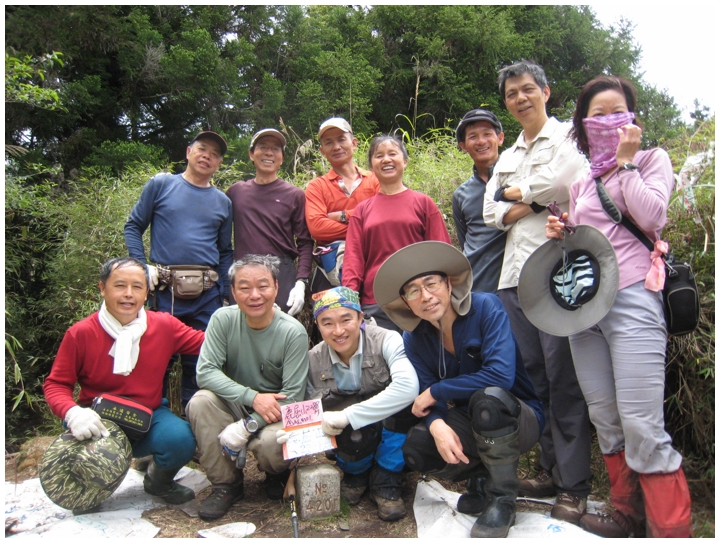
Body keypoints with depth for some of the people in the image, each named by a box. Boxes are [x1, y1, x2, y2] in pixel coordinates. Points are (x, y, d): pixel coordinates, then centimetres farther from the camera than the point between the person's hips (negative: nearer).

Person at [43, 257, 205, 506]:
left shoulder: (164, 325, -6)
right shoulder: (81, 333, -11)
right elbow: (56, 385, -6)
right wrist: (73, 413, -25)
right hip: (99, 422, 0)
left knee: (180, 439, -28)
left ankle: (159, 481, 11)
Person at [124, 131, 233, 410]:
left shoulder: (223, 202, 13)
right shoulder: (161, 184, 6)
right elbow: (133, 226, 6)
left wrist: (225, 293, 6)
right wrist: (143, 266, -6)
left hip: (207, 294, 3)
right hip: (165, 289, -2)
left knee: (199, 361, 8)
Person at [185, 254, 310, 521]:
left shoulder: (293, 333, -18)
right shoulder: (223, 319, -12)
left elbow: (292, 395, -18)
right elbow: (205, 372, -18)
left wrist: (246, 427, -27)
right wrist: (253, 397, -30)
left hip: (274, 413, -2)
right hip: (234, 406, 3)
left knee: (270, 442, -33)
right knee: (200, 402, -26)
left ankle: (277, 474, 8)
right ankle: (226, 484, -6)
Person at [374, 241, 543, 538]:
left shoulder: (486, 307, -21)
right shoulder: (414, 338, -6)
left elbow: (501, 374, -32)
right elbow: (426, 396, -8)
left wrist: (435, 391, -23)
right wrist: (437, 425, -32)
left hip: (519, 419, -4)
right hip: (470, 423, 5)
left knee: (489, 398, -36)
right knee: (415, 449, -21)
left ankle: (502, 499, -14)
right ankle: (481, 478, 9)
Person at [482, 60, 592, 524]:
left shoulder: (568, 136, 6)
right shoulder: (508, 156, 24)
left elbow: (563, 182, -14)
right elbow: (492, 213, 13)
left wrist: (515, 193, 2)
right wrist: (533, 203, -4)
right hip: (516, 273, 6)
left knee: (563, 378, -6)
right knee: (533, 375, 7)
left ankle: (575, 485, 4)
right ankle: (551, 468, 19)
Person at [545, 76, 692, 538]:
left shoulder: (652, 159, 6)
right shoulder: (581, 183, 20)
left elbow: (651, 215, -12)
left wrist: (625, 161, -5)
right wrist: (561, 234, 6)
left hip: (632, 300, -5)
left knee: (641, 425, -11)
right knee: (606, 420, 9)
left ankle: (672, 529, 3)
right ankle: (628, 516, 23)